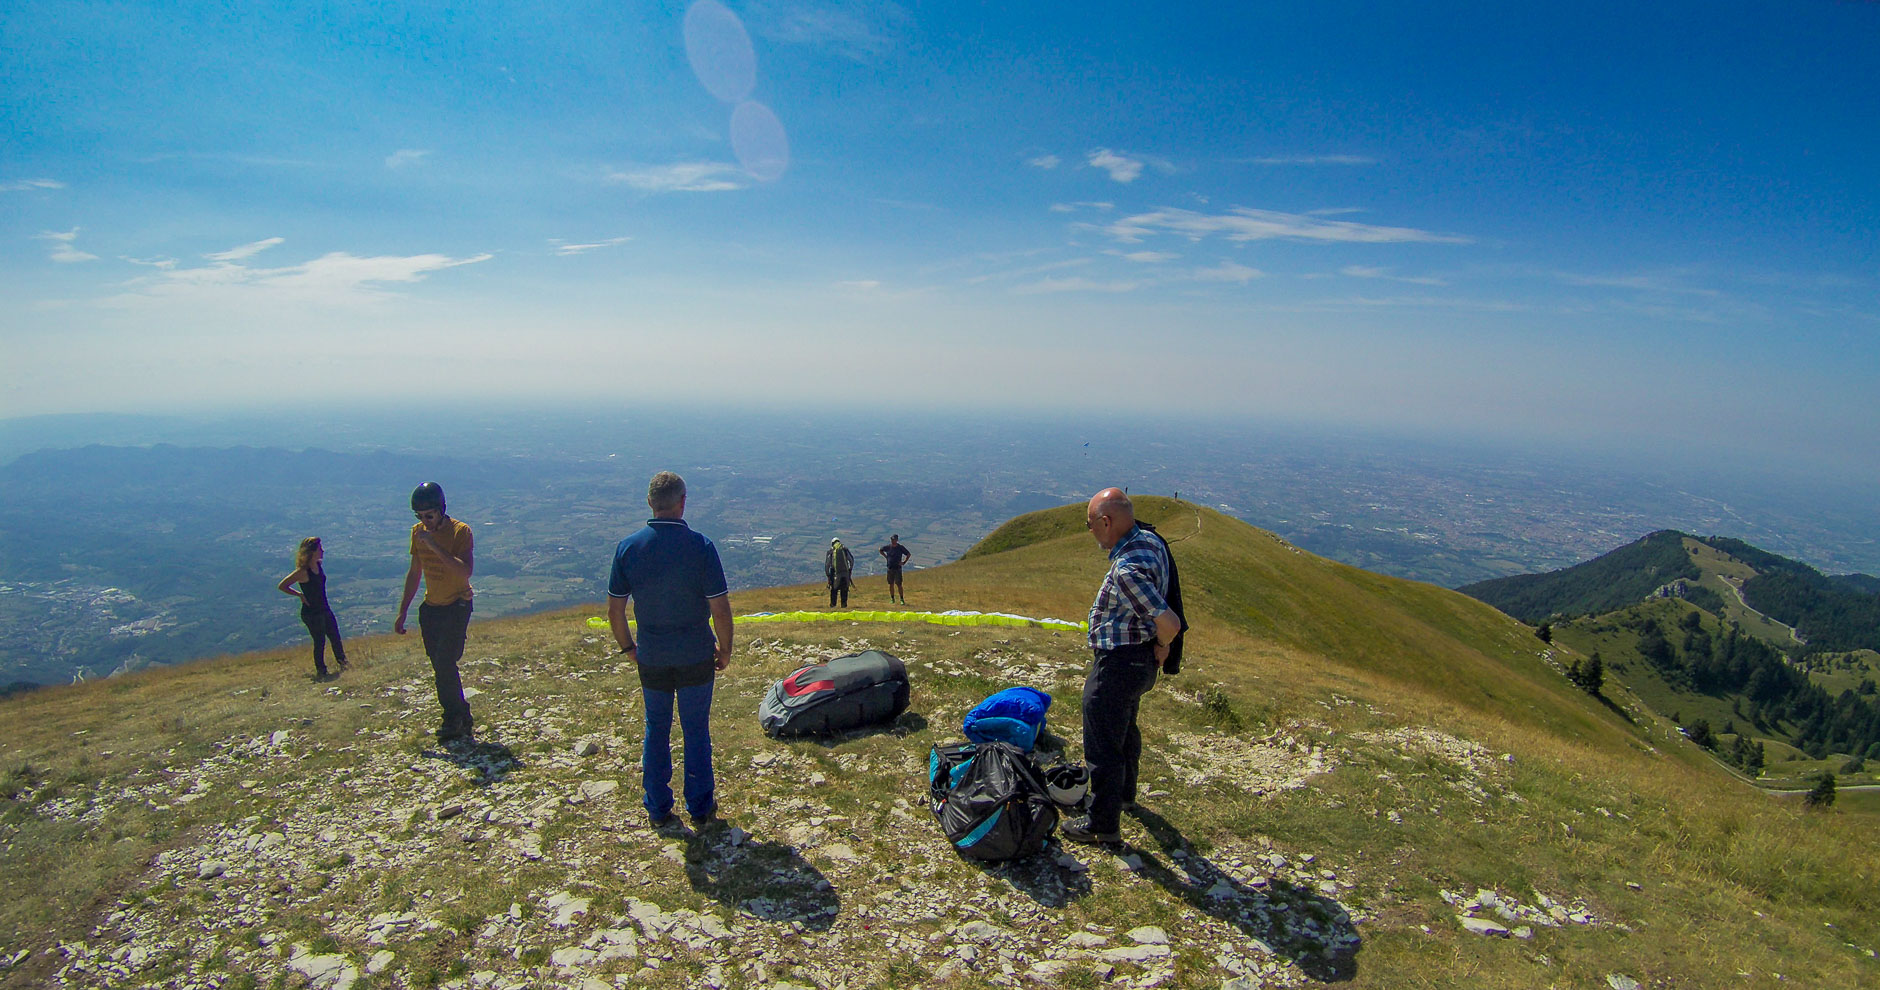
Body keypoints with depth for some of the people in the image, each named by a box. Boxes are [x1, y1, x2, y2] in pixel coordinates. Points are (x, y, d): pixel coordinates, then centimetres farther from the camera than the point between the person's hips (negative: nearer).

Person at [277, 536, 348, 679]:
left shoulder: (319, 565, 2)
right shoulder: (303, 571, -20)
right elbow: (282, 586, -18)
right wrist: (300, 595, -14)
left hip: (325, 609, 7)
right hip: (311, 612, -7)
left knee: (335, 638, 14)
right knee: (320, 641, 3)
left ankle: (342, 662, 28)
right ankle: (321, 671, 17)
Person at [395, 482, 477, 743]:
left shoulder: (461, 531, -16)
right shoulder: (418, 531, 4)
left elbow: (466, 571, -29)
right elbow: (415, 572, 15)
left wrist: (435, 546, -33)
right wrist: (403, 612, 15)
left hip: (457, 606, -6)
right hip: (431, 607, 6)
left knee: (445, 663, -14)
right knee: (441, 666, 7)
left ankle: (455, 720, -1)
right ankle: (462, 719, 18)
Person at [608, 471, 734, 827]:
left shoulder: (628, 547, -7)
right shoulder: (700, 546, -16)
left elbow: (614, 611, -2)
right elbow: (720, 610, -15)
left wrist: (627, 648, 14)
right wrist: (725, 650, 1)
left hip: (651, 658, 2)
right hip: (696, 657, -2)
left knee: (656, 730, 17)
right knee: (696, 732, 12)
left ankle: (657, 809, 28)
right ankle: (700, 808, 24)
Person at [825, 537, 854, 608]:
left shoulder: (830, 551, 4)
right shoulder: (845, 549, 8)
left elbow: (827, 564, 1)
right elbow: (851, 560, 9)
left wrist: (827, 574, 8)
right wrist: (850, 569, 19)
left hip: (836, 573, -1)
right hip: (846, 572, 1)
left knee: (834, 589, 11)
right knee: (844, 589, 10)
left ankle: (833, 604, 8)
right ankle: (844, 604, 7)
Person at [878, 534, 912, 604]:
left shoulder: (900, 548, -5)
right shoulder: (888, 547, 2)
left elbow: (909, 554, 4)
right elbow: (880, 550, 20)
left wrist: (904, 562, -1)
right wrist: (886, 557, 11)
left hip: (898, 568, -3)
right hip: (890, 568, 3)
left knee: (899, 584, -6)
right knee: (891, 584, 8)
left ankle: (902, 599, 0)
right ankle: (892, 599, 18)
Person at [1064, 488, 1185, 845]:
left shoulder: (1128, 569, -32)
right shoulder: (1149, 539, -1)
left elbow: (1170, 623, -34)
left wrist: (1161, 647, -13)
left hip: (1117, 664, -11)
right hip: (1138, 660, 11)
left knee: (1102, 746, 4)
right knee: (1125, 728, 30)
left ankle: (1103, 825, 18)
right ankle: (1124, 792, 51)